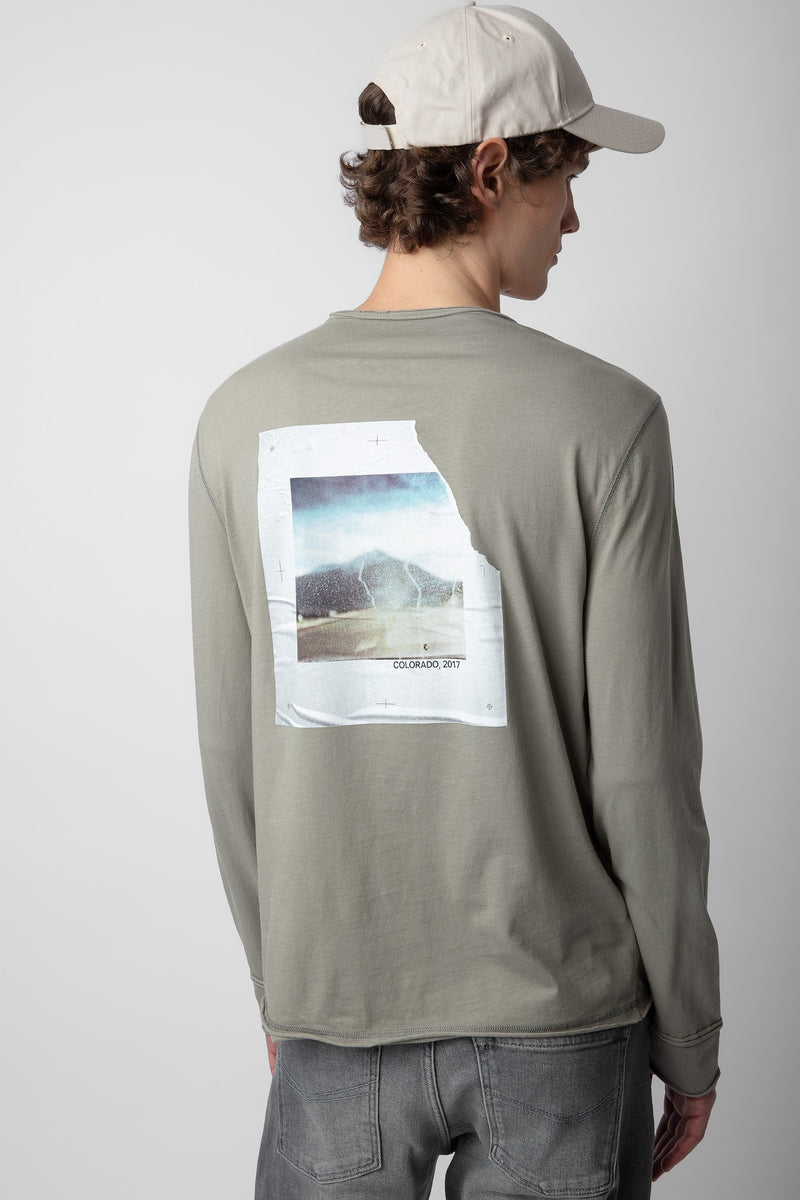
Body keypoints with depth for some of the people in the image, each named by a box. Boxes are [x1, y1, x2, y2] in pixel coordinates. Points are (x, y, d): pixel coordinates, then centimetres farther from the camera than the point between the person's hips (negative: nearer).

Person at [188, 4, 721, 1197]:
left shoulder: (245, 417, -5)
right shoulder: (601, 417, -15)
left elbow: (233, 755, 0)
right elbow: (643, 774, -12)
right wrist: (691, 1040, 3)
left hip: (338, 1020, 2)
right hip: (557, 1020, -2)